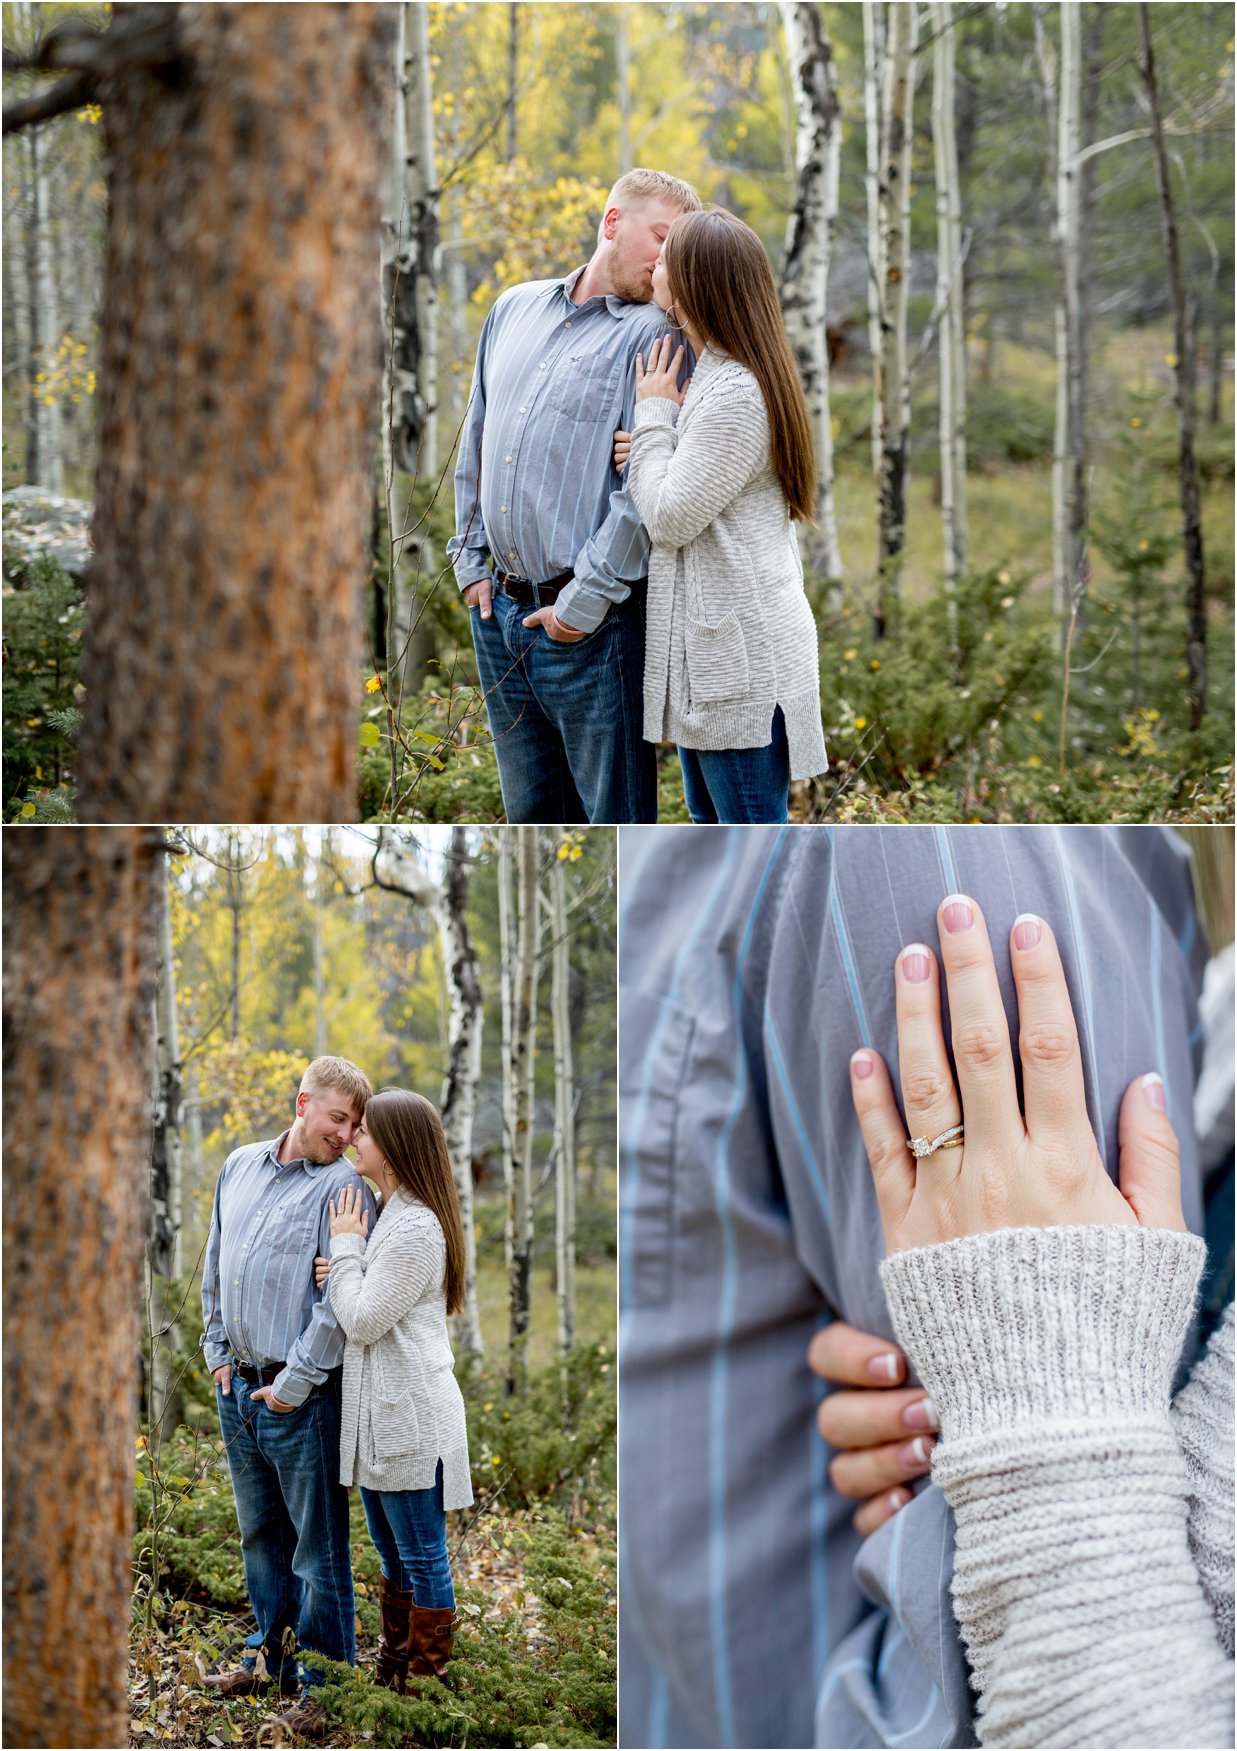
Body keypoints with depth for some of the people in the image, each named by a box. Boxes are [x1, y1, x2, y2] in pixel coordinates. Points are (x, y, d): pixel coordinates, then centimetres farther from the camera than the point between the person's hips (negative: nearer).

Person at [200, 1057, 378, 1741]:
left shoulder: (343, 1186, -10)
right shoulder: (240, 1167, 10)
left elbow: (341, 1301, -15)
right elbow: (215, 1267, 19)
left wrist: (293, 1385, -15)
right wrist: (218, 1352, 13)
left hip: (300, 1396, -7)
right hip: (238, 1387, 7)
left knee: (318, 1548, 0)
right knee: (259, 1532, 19)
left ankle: (324, 1683, 10)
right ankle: (272, 1656, 34)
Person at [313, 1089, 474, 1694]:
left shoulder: (415, 1230, -20)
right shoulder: (390, 1215, 12)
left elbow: (362, 1323, -19)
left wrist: (346, 1247, -10)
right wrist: (338, 1273, -1)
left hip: (411, 1418, -10)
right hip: (382, 1415, 10)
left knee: (422, 1557, 1)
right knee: (392, 1554, 19)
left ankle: (427, 1681, 11)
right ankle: (390, 1672, 30)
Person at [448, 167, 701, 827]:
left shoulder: (654, 335, -8)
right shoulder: (516, 309, 12)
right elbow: (475, 444, 19)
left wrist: (585, 602, -18)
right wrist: (470, 561, 12)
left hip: (592, 624, -6)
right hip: (498, 610, 6)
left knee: (613, 818, 1)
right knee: (530, 812, 16)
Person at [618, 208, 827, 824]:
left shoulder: (737, 396, -20)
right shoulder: (715, 378, 13)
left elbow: (669, 519, -17)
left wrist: (655, 414, -7)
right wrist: (646, 449, 2)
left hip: (743, 657, -11)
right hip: (711, 654, 11)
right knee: (712, 819, 19)